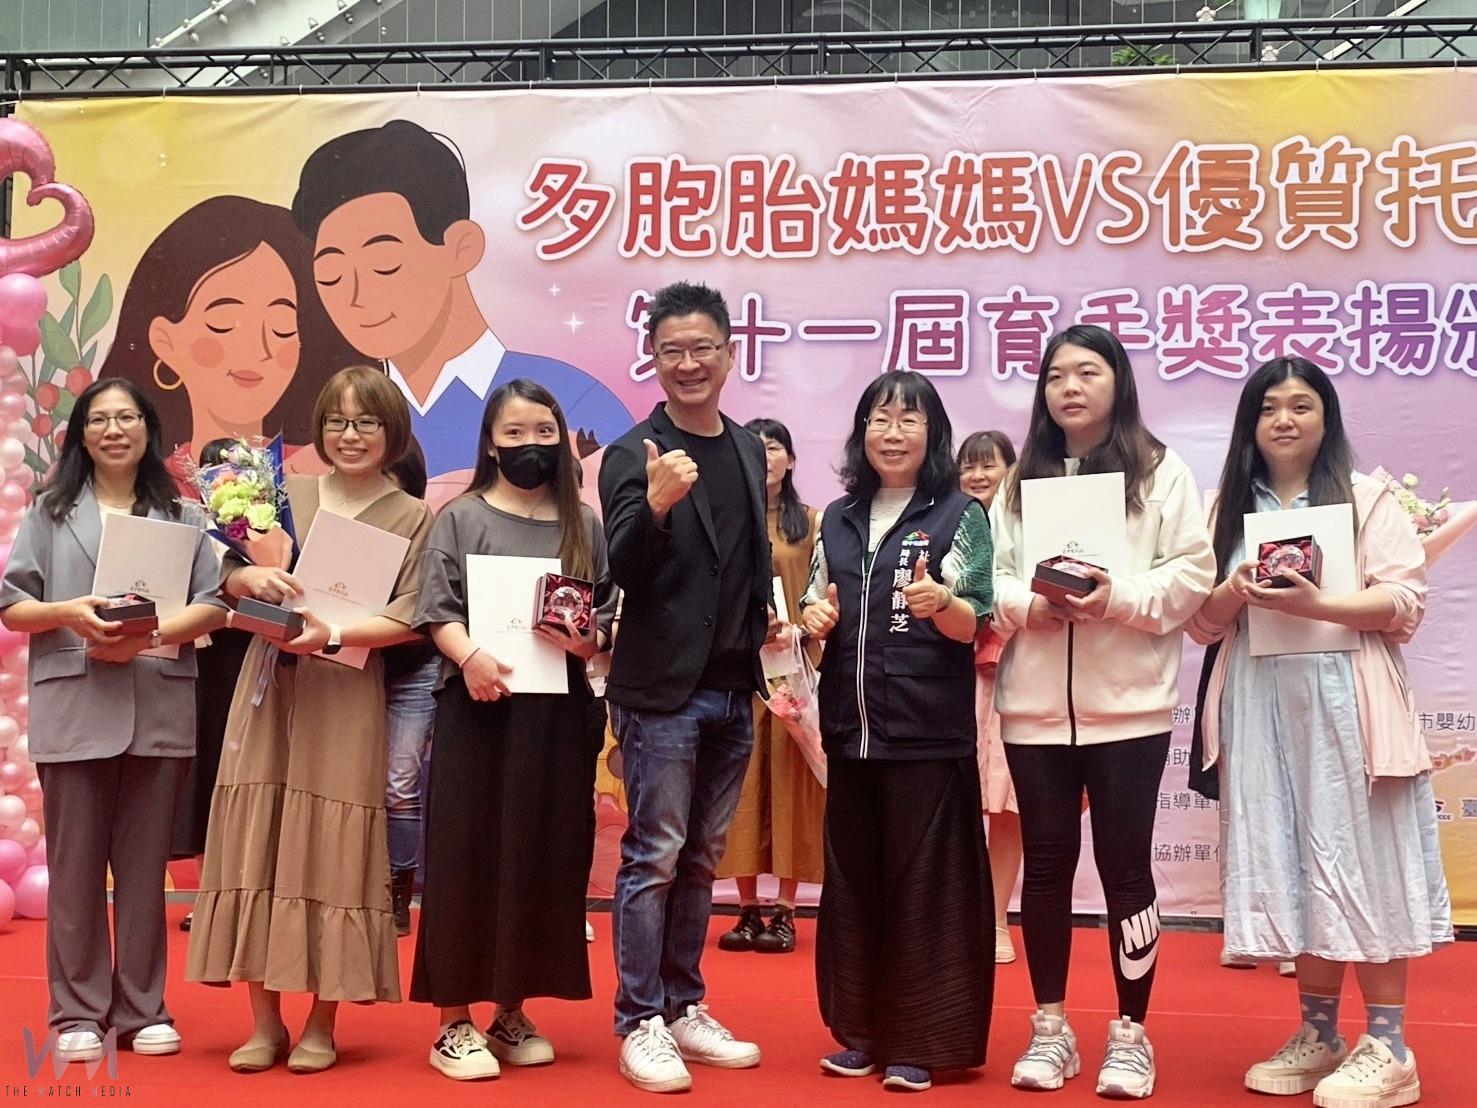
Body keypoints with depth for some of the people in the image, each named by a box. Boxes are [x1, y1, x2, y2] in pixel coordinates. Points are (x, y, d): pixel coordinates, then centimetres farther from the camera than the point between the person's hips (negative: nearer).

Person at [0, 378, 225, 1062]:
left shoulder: (181, 516, 10)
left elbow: (212, 606, 2)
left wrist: (149, 635, -14)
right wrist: (66, 613, -14)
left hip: (159, 709, 1)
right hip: (72, 709, 0)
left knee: (144, 864, 6)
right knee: (75, 864, 2)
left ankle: (141, 1008, 14)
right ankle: (78, 1012, 11)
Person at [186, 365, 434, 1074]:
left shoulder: (412, 518, 3)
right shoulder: (287, 495, 11)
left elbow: (408, 620, -5)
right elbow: (230, 579, 9)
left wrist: (334, 634, -20)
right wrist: (253, 578, -13)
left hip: (348, 700, -2)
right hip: (270, 690, 3)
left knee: (330, 853, -2)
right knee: (258, 844, 0)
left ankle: (322, 1023, 10)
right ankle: (265, 1021, 10)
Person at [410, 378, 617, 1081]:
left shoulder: (583, 525, 11)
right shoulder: (462, 518, 3)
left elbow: (610, 611, 10)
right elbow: (437, 609, -5)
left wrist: (590, 642, -11)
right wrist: (469, 657, -23)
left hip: (559, 708, 3)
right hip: (478, 707, -3)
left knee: (544, 857, 7)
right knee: (466, 856, -1)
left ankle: (511, 1013, 20)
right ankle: (455, 1023, 7)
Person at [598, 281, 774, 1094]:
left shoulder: (748, 448, 10)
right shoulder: (633, 455, -9)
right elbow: (624, 571, -19)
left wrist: (768, 612, 9)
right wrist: (656, 503, -35)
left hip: (732, 689, 6)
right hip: (662, 688, -6)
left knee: (701, 859, 14)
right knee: (653, 857, -3)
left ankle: (683, 1008, 24)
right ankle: (639, 1023, 6)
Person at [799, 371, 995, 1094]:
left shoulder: (960, 515, -3)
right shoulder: (838, 520, 12)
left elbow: (974, 625, -9)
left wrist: (939, 603, -30)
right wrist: (814, 617, -3)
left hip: (928, 730, -5)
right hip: (851, 727, 5)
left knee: (925, 882, -1)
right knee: (851, 879, 9)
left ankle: (923, 1042, 9)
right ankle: (863, 1031, 21)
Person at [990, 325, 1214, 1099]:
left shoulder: (1161, 473, 4)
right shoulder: (1020, 479, 13)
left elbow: (1192, 573, -4)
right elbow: (988, 576, 7)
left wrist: (1119, 597, -19)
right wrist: (1030, 603, -13)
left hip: (1128, 703, -3)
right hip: (1033, 703, 3)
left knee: (1125, 862, 0)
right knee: (1046, 861, 7)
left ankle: (1131, 1033, 12)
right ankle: (1050, 1027, 19)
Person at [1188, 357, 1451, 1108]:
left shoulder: (1368, 496, 2)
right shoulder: (1227, 507, 13)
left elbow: (1405, 602, -6)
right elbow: (1202, 621, 10)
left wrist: (1316, 605, -20)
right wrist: (1235, 593, -12)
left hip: (1345, 701, -3)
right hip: (1261, 705, 4)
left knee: (1359, 857, -4)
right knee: (1291, 863, 5)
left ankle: (1386, 1047, 1)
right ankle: (1317, 1034, 14)